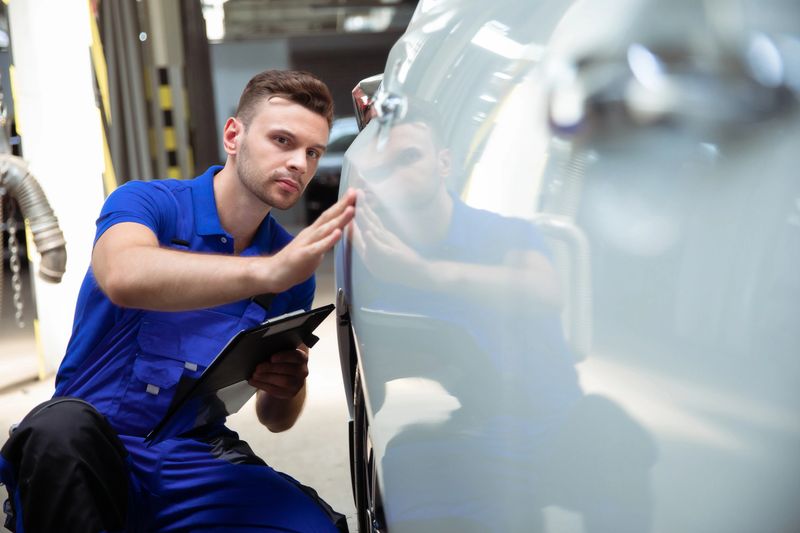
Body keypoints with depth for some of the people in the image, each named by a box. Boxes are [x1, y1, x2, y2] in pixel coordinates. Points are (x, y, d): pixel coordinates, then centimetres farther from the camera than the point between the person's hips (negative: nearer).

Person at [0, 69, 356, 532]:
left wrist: (284, 392, -13)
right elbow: (123, 277, -33)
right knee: (63, 423, -37)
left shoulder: (293, 260, 6)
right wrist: (268, 271, -43)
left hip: (199, 460, 3)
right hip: (98, 456, -3)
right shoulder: (147, 202, -6)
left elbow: (276, 419, 12)